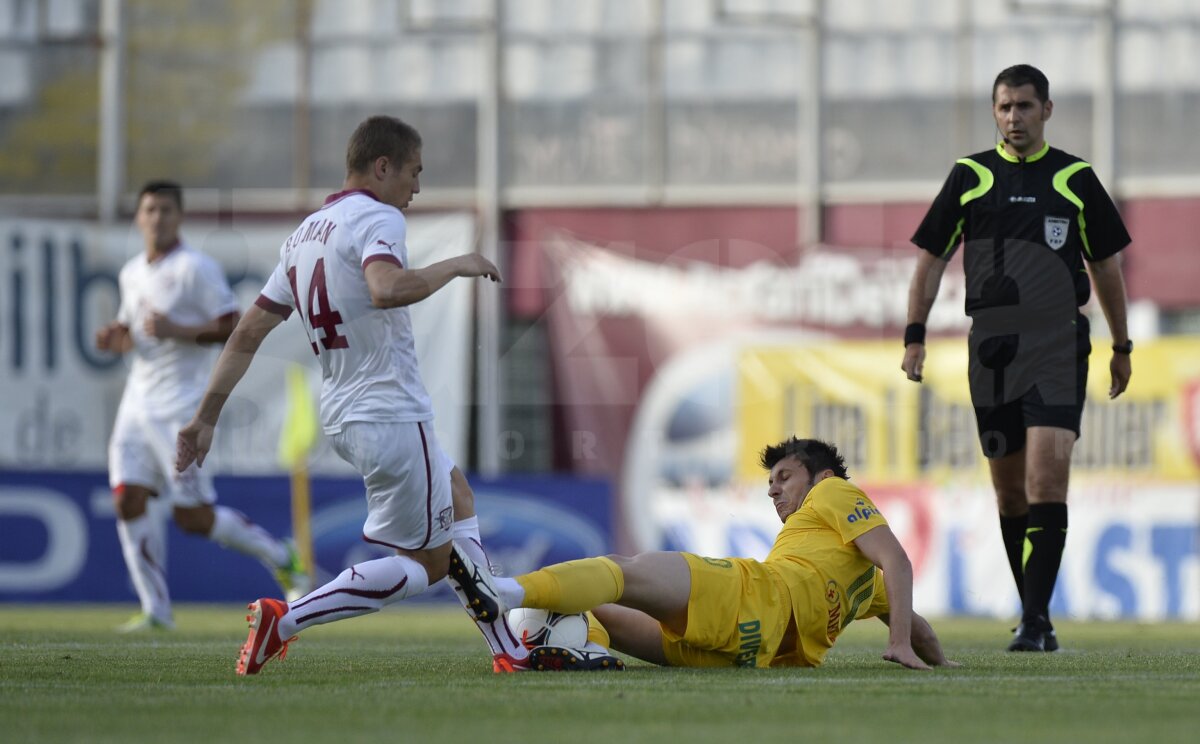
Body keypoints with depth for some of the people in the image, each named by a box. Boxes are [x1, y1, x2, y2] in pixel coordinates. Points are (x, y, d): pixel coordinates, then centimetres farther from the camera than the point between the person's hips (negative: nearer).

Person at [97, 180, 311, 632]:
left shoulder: (196, 268, -8)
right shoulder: (132, 273, 14)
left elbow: (233, 328, -12)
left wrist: (177, 331, -21)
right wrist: (116, 337, 5)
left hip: (180, 407, -7)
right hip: (138, 403, 7)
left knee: (192, 518, -7)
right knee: (128, 501, -6)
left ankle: (280, 558, 14)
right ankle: (156, 609, 0)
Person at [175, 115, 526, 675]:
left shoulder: (304, 235, 14)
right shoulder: (377, 219, -12)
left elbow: (248, 331, 12)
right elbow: (386, 289, -35)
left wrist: (205, 418, 13)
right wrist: (455, 266, -19)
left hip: (340, 418, 10)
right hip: (392, 415, -10)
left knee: (456, 497, 27)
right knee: (425, 563, 0)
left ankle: (507, 645, 24)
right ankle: (285, 620, -11)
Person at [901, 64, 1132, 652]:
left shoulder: (1076, 179, 6)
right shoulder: (969, 176, 7)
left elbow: (1105, 265, 15)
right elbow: (931, 258, 11)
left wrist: (1122, 347, 17)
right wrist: (914, 335, 3)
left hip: (1058, 344, -2)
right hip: (991, 346, 2)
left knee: (1047, 479, -16)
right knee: (1009, 489, 6)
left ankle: (1036, 618, -19)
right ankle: (1032, 612, 18)